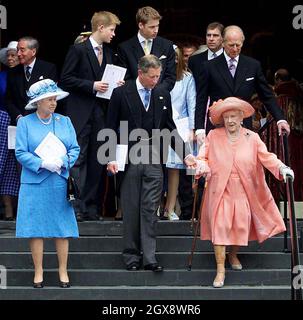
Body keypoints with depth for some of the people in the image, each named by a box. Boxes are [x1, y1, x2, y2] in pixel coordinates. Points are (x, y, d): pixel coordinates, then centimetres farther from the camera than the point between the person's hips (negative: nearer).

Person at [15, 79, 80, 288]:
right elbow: (21, 153, -4)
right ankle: (38, 273, 9)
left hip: (61, 183, 2)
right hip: (35, 183, -2)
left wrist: (62, 162, -13)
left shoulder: (64, 121, 9)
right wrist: (43, 164, -17)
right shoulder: (25, 123, 1)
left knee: (63, 229, 3)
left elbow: (75, 149, 6)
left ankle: (63, 272, 11)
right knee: (36, 230, 0)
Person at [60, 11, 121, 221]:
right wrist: (92, 85, -15)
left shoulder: (109, 53, 15)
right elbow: (65, 80, -8)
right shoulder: (78, 50, -4)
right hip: (81, 113, -6)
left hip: (101, 113, 6)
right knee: (78, 159, -8)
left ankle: (91, 207, 9)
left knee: (96, 162, 5)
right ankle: (76, 206, -7)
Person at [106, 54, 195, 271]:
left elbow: (170, 128, 13)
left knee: (150, 209, 0)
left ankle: (149, 257, 1)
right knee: (131, 209, 3)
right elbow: (112, 128, 0)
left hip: (153, 160, 2)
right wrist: (112, 158, -8)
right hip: (129, 160, -2)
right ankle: (132, 256, 11)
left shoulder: (163, 95, 8)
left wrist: (186, 154, 5)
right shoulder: (121, 94, -2)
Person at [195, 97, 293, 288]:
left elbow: (266, 157, -3)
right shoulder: (213, 136, 4)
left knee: (241, 226, 1)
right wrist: (202, 166, -16)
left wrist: (281, 167, -20)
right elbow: (203, 157, 7)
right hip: (220, 190, -1)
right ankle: (221, 270, -4)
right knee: (220, 226, -9)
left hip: (243, 191, 1)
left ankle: (233, 255, 33)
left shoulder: (252, 138, 4)